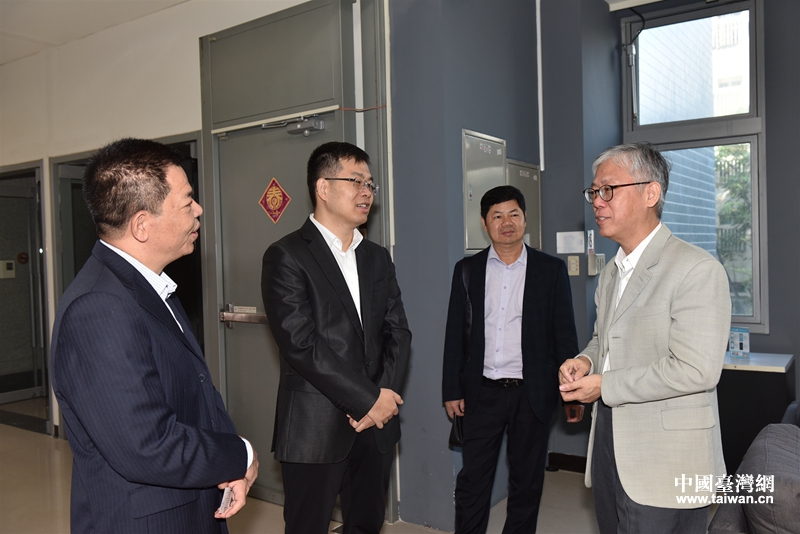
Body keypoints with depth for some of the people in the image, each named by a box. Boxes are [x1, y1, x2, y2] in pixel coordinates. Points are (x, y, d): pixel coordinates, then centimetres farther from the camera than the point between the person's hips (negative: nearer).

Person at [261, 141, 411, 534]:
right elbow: (300, 344, -17)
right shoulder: (286, 256, -8)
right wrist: (369, 399, -14)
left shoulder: (378, 258, 12)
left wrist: (386, 394, -8)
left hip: (376, 424, 6)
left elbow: (398, 332, 8)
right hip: (315, 430, -5)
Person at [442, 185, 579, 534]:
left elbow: (564, 334, 1)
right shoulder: (467, 270, 4)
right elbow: (455, 333, 5)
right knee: (472, 481, 6)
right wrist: (452, 390, 2)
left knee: (527, 481, 12)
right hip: (482, 392, 1)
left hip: (532, 393, 0)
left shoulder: (551, 270, 1)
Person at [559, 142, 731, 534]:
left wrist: (605, 386, -17)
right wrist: (585, 360, 1)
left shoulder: (697, 270, -15)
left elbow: (696, 369, -22)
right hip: (607, 449, 8)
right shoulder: (611, 273, 13)